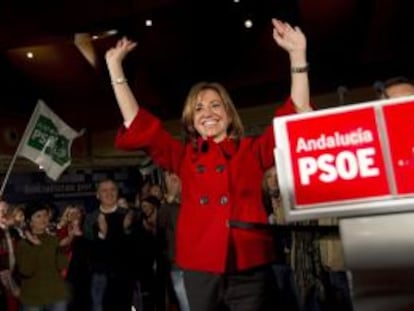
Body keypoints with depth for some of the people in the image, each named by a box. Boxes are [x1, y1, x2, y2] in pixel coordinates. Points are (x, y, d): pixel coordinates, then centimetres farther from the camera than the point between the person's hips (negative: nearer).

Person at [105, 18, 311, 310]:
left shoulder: (254, 150, 8)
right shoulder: (183, 156, 11)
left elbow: (296, 117, 2)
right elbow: (138, 125, 7)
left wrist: (297, 54, -6)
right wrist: (115, 66, 6)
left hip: (250, 267, -1)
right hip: (200, 268, 2)